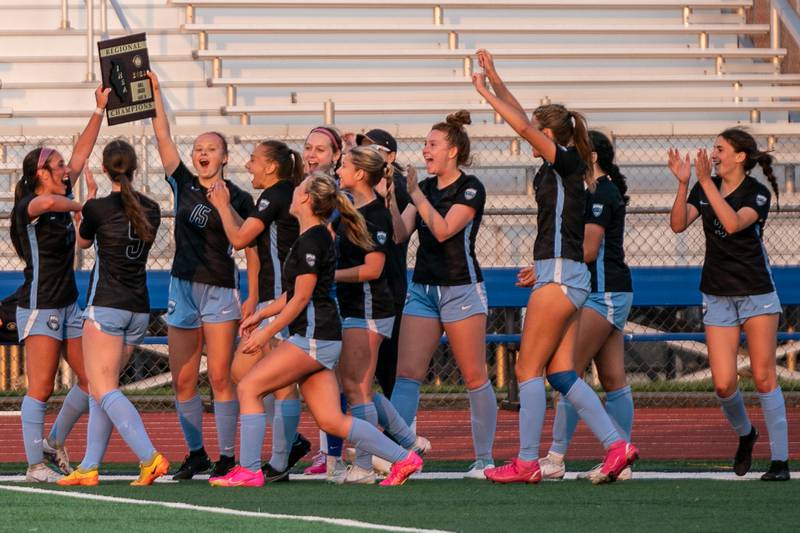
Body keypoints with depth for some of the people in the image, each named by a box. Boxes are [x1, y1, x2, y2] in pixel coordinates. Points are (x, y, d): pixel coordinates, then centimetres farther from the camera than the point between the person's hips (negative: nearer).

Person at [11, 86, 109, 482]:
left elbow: (81, 154, 17)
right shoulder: (27, 207, -13)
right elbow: (47, 203, -38)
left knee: (92, 380, 8)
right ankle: (35, 464, -6)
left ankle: (55, 442, 24)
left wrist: (100, 109, 17)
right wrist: (83, 207, -20)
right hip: (39, 307, -9)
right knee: (41, 388, -9)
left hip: (68, 306, 9)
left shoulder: (60, 201, 11)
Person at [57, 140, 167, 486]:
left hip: (106, 306, -7)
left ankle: (150, 457, -23)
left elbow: (83, 242, 10)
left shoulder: (98, 208, -10)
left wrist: (89, 199, 25)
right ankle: (89, 467, 12)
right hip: (139, 310, 7)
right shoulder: (151, 210, 6)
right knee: (102, 388, 14)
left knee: (104, 390, -7)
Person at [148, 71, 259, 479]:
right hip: (182, 288, 4)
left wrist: (253, 297, -6)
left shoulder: (239, 199, -1)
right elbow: (162, 136, 5)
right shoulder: (184, 185, 8)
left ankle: (227, 456, -2)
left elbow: (251, 249, 0)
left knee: (220, 377, -7)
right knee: (183, 380, 4)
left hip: (220, 291, -4)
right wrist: (154, 93, -1)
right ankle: (196, 454, 14)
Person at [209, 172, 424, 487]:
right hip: (320, 339, 10)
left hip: (313, 337, -10)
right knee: (331, 420, 7)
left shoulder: (312, 241, -14)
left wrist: (266, 334, -11)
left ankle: (249, 470, -8)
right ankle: (402, 458, 7)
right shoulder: (315, 237, 17)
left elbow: (301, 298, -15)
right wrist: (260, 315, 24)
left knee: (248, 388, -8)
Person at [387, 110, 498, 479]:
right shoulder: (426, 188, 12)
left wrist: (415, 194, -18)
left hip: (461, 289, -6)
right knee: (407, 373, -6)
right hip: (422, 290, 6)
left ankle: (485, 459, 8)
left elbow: (444, 229, -19)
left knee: (474, 377, 0)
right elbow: (399, 234, 5)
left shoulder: (471, 189, -7)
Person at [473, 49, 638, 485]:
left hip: (560, 277, -9)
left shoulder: (566, 161, -9)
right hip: (563, 275, 9)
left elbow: (523, 127, -21)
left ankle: (526, 462, -4)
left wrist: (486, 92, -12)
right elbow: (524, 119, 24)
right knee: (560, 373, 6)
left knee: (528, 369, -5)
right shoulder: (557, 168, 15)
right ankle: (616, 445, -1)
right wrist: (494, 80, 23)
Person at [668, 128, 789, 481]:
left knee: (764, 377, -5)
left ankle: (780, 459, 0)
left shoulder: (758, 194, -8)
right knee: (724, 384, -5)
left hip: (757, 293, -4)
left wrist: (706, 182, -27)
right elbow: (678, 224, -6)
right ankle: (744, 434, 24)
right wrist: (683, 184, -19)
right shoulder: (704, 189, 6)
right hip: (717, 296, 4)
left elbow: (733, 223, -26)